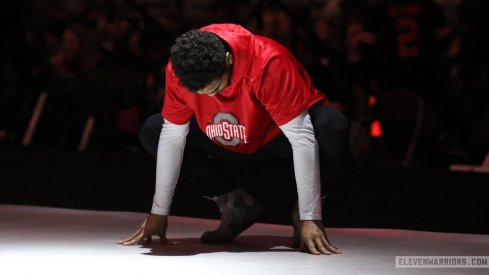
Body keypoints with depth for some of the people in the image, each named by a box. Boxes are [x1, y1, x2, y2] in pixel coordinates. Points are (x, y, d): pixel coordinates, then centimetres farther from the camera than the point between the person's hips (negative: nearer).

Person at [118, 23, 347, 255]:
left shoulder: (268, 63, -36)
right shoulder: (178, 70, -23)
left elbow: (302, 137, -35)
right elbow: (172, 136, -13)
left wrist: (310, 218, -36)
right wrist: (158, 213, -12)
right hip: (231, 145, 4)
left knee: (331, 125, -37)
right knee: (151, 132, -13)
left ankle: (302, 211, -10)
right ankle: (236, 204, -3)